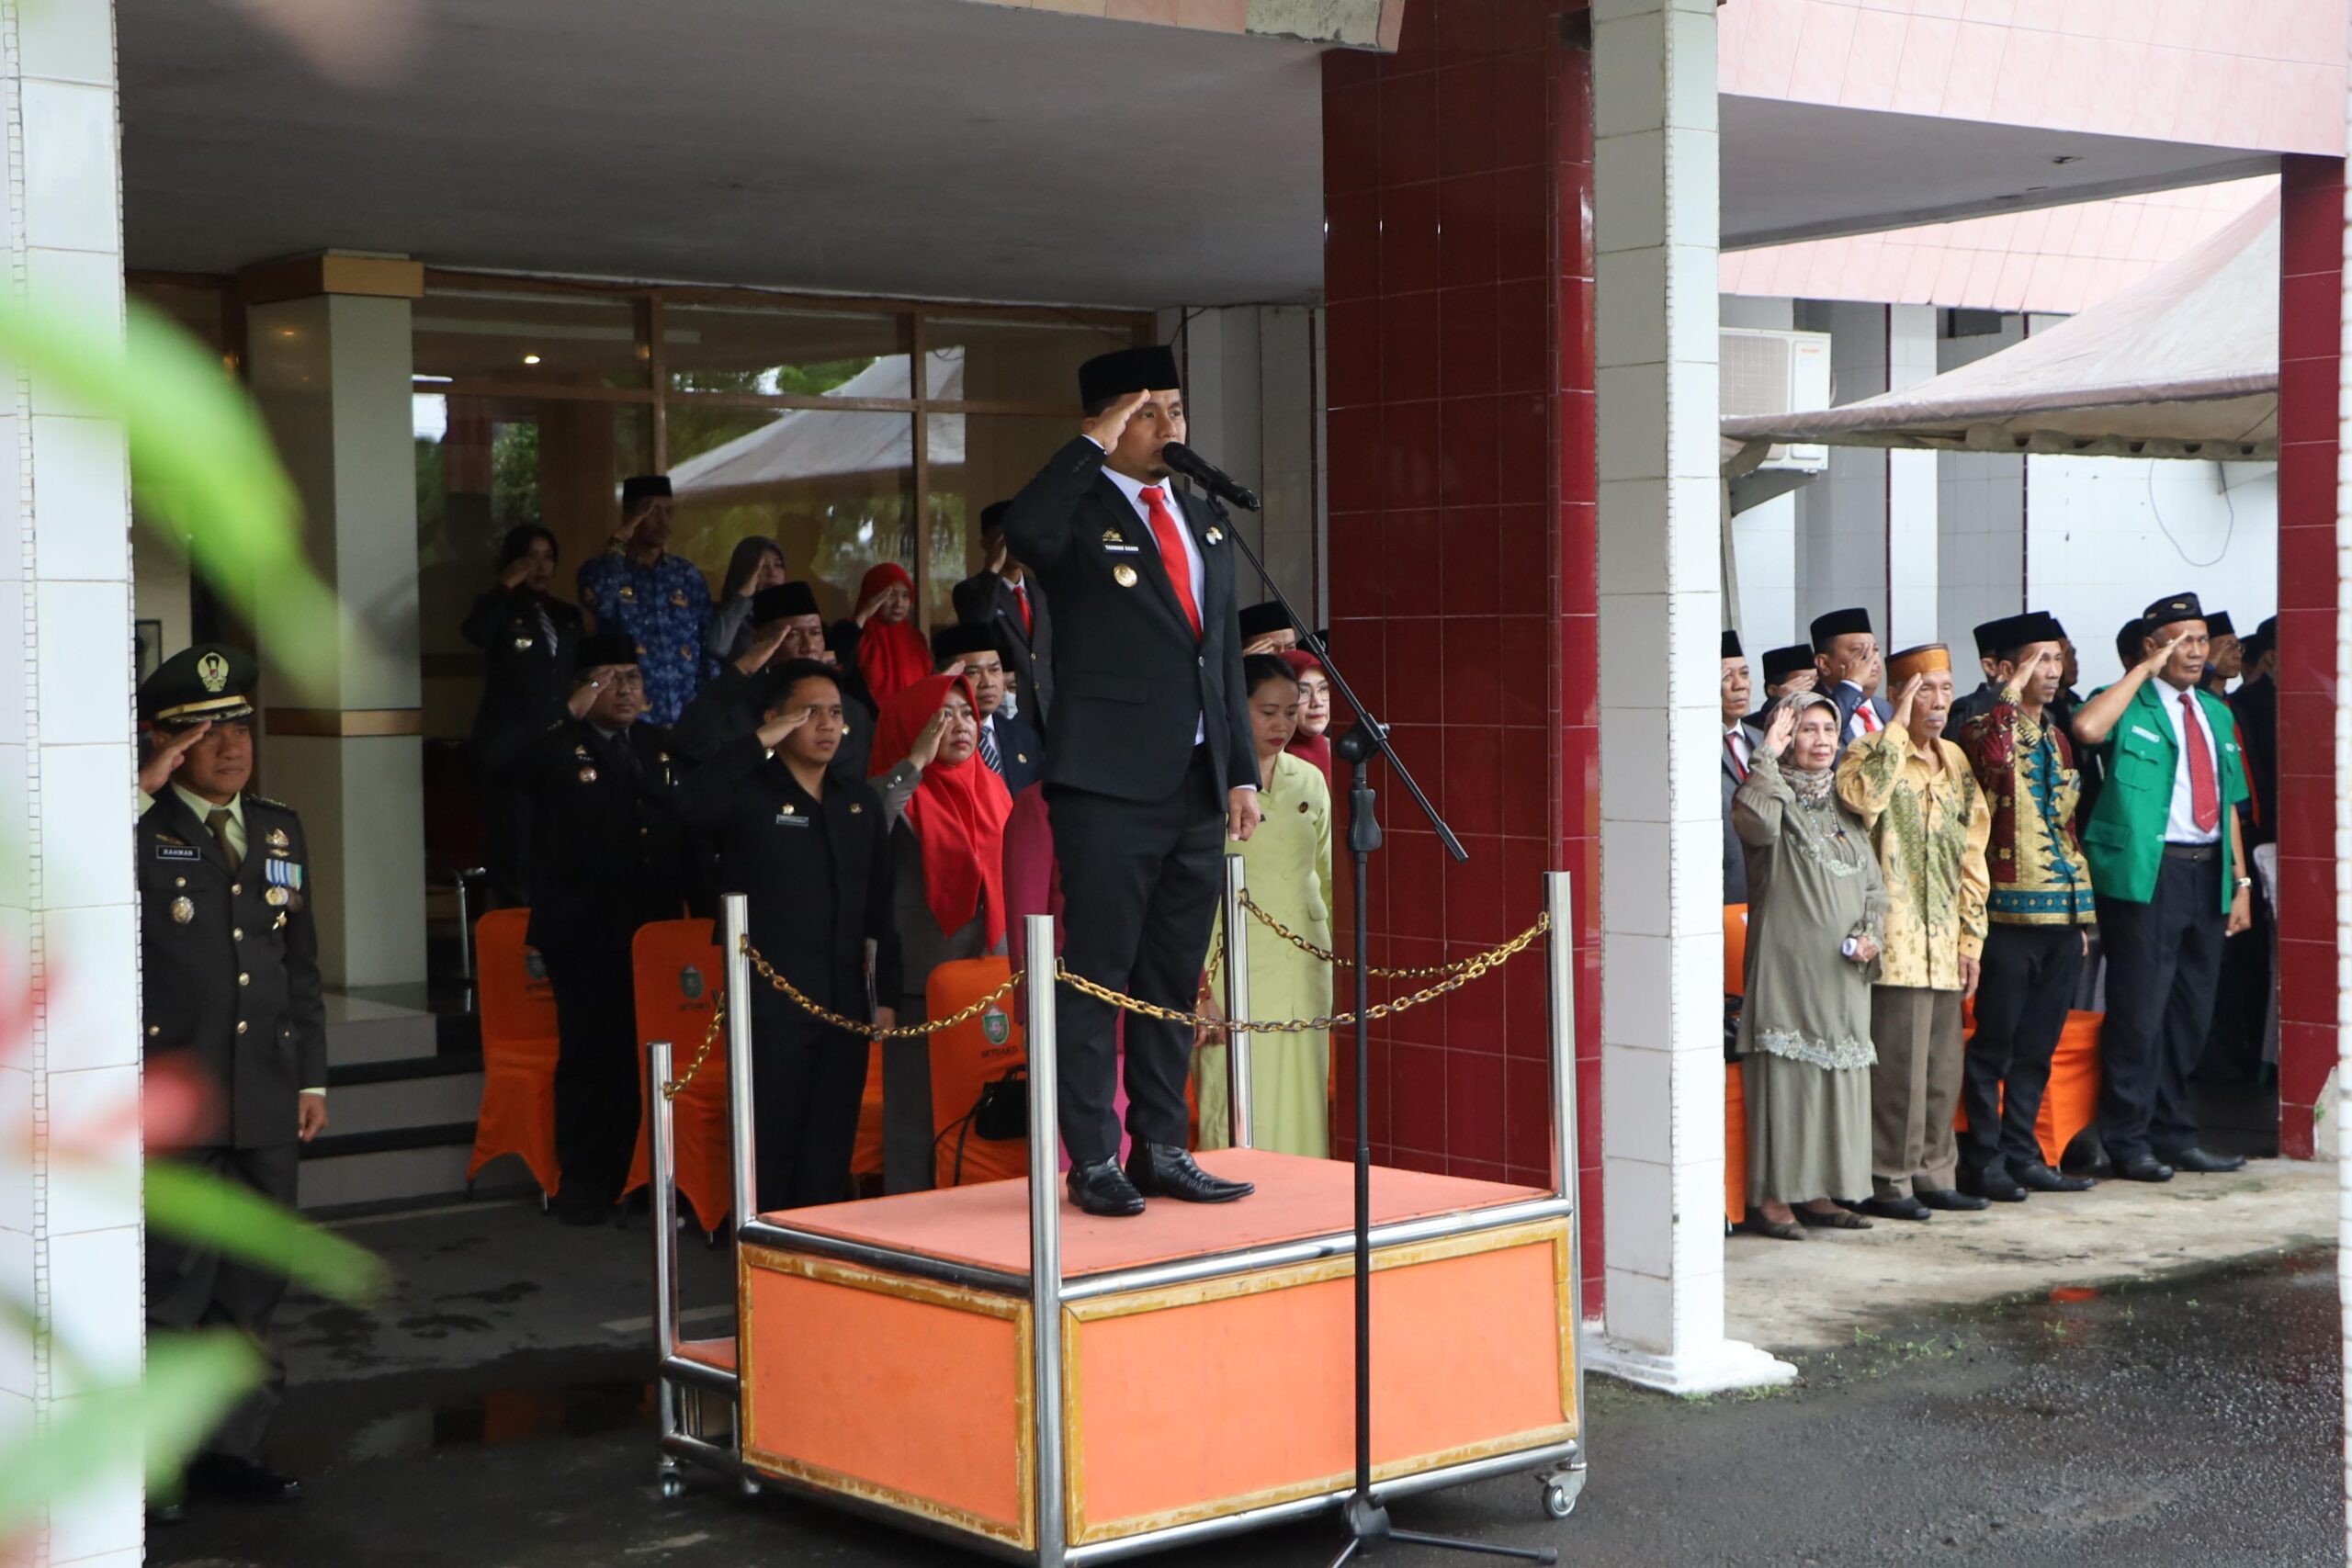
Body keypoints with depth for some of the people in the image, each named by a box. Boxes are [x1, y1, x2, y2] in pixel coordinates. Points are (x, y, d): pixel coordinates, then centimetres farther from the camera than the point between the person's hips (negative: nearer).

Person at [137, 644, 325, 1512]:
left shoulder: (279, 830, 14)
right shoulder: (139, 832, -3)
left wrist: (311, 1076, 14)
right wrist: (144, 790, -24)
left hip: (266, 1100, 6)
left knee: (254, 1285, 11)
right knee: (175, 1284, -5)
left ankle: (232, 1446, 22)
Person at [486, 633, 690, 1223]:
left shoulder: (666, 748, 14)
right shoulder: (560, 747, 0)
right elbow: (503, 760, -21)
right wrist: (571, 714, -24)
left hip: (655, 929, 4)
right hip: (584, 934, -4)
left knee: (645, 1054, 5)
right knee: (586, 1054, 2)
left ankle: (631, 1176, 16)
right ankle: (580, 1180, 14)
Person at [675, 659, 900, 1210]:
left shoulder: (861, 802, 14)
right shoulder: (749, 794, -3)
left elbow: (879, 909, 15)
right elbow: (691, 803, -27)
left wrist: (887, 995, 10)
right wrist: (759, 744, -20)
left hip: (845, 1008, 5)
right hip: (770, 1008, -5)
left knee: (831, 1155, 9)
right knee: (770, 1151, -1)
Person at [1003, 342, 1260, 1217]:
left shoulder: (1201, 523, 17)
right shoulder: (1080, 515, -4)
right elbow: (1024, 532, -30)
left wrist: (1242, 770, 15)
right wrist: (1093, 445, -22)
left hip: (1196, 787, 7)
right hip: (1110, 787, -7)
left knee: (1173, 982, 11)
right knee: (1097, 977, -3)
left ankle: (1161, 1151, 19)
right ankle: (1093, 1162, 2)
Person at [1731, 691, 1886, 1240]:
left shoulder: (1845, 805, 17)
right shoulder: (1777, 795, -2)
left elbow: (1873, 884, 19)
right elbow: (1755, 822, -28)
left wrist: (1870, 933, 2)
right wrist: (1769, 755, -21)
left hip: (1842, 970, 7)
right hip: (1787, 962, -6)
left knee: (1838, 1070, 8)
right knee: (1785, 1071, -7)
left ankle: (1817, 1192, 16)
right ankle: (1772, 1197, -3)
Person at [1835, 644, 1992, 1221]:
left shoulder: (1956, 762, 16)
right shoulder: (1870, 753, -5)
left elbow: (1971, 855, 19)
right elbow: (1861, 799, -31)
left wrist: (1971, 938, 14)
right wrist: (1897, 728, -22)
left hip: (1943, 944, 7)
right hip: (1894, 942, -7)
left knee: (1942, 1067, 11)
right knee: (1897, 1065, -7)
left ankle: (1933, 1175, 19)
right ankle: (1886, 1182, 0)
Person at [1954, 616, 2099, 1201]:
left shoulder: (2056, 737, 18)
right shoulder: (1985, 729, -6)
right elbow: (1993, 756, -33)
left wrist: (2083, 916, 19)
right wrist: (2011, 691, -23)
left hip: (2062, 915, 7)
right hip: (2010, 914, -7)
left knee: (2036, 1048, 11)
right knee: (1995, 1046, -1)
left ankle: (2022, 1157, 18)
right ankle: (1984, 1161, 6)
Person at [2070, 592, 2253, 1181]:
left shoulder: (2216, 713, 19)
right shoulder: (2129, 704, -2)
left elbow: (2227, 802, 20)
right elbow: (2086, 729, -27)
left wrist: (2241, 881, 14)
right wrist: (2145, 669, -17)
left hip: (2207, 873, 7)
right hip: (2146, 873, -7)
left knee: (2192, 1013, 11)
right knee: (2139, 1011, -6)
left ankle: (2174, 1136, 21)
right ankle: (2128, 1143, 3)